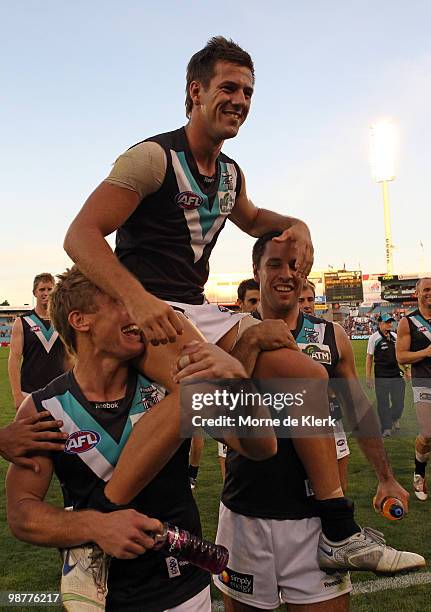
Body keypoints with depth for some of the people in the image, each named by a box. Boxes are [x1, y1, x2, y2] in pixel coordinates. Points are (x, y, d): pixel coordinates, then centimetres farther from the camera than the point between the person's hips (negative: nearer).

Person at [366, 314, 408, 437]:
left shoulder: (395, 336, 10)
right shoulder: (374, 337, -4)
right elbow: (369, 357, -3)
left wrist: (406, 368, 16)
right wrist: (368, 377, -6)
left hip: (396, 373, 4)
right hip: (381, 375, -4)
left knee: (399, 401, 7)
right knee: (383, 403, 2)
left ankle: (395, 419, 36)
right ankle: (386, 428, 13)